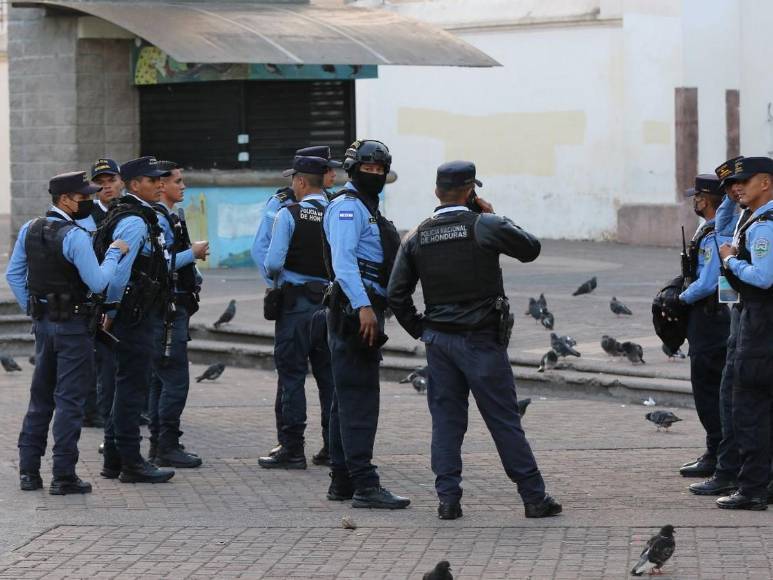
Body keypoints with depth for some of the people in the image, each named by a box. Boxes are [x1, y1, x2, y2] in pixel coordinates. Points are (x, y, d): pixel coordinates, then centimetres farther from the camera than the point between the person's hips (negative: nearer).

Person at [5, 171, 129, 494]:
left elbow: (13, 275, 11)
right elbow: (97, 282, -20)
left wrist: (31, 308, 16)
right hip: (74, 326, -7)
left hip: (42, 322, 7)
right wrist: (114, 252, -7)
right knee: (69, 400, -2)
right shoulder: (75, 237, -18)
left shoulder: (29, 230, 5)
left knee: (40, 397, 15)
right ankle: (63, 476, -2)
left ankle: (29, 470, 16)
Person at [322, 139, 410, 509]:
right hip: (356, 310, -11)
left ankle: (342, 483, 18)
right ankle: (364, 485, -17)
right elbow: (343, 260, -22)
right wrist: (363, 307, -30)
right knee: (359, 399, -13)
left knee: (348, 399, 13)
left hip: (364, 312, 11)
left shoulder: (366, 208, 23)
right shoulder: (348, 207, -9)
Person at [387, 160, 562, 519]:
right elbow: (530, 248, 2)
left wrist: (421, 331, 13)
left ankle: (447, 499, 5)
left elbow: (396, 295, 4)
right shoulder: (483, 226, -10)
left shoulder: (417, 237, 5)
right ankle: (534, 498, 6)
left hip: (439, 341, 4)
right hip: (481, 341, -4)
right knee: (504, 421, 1)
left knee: (445, 421, 8)